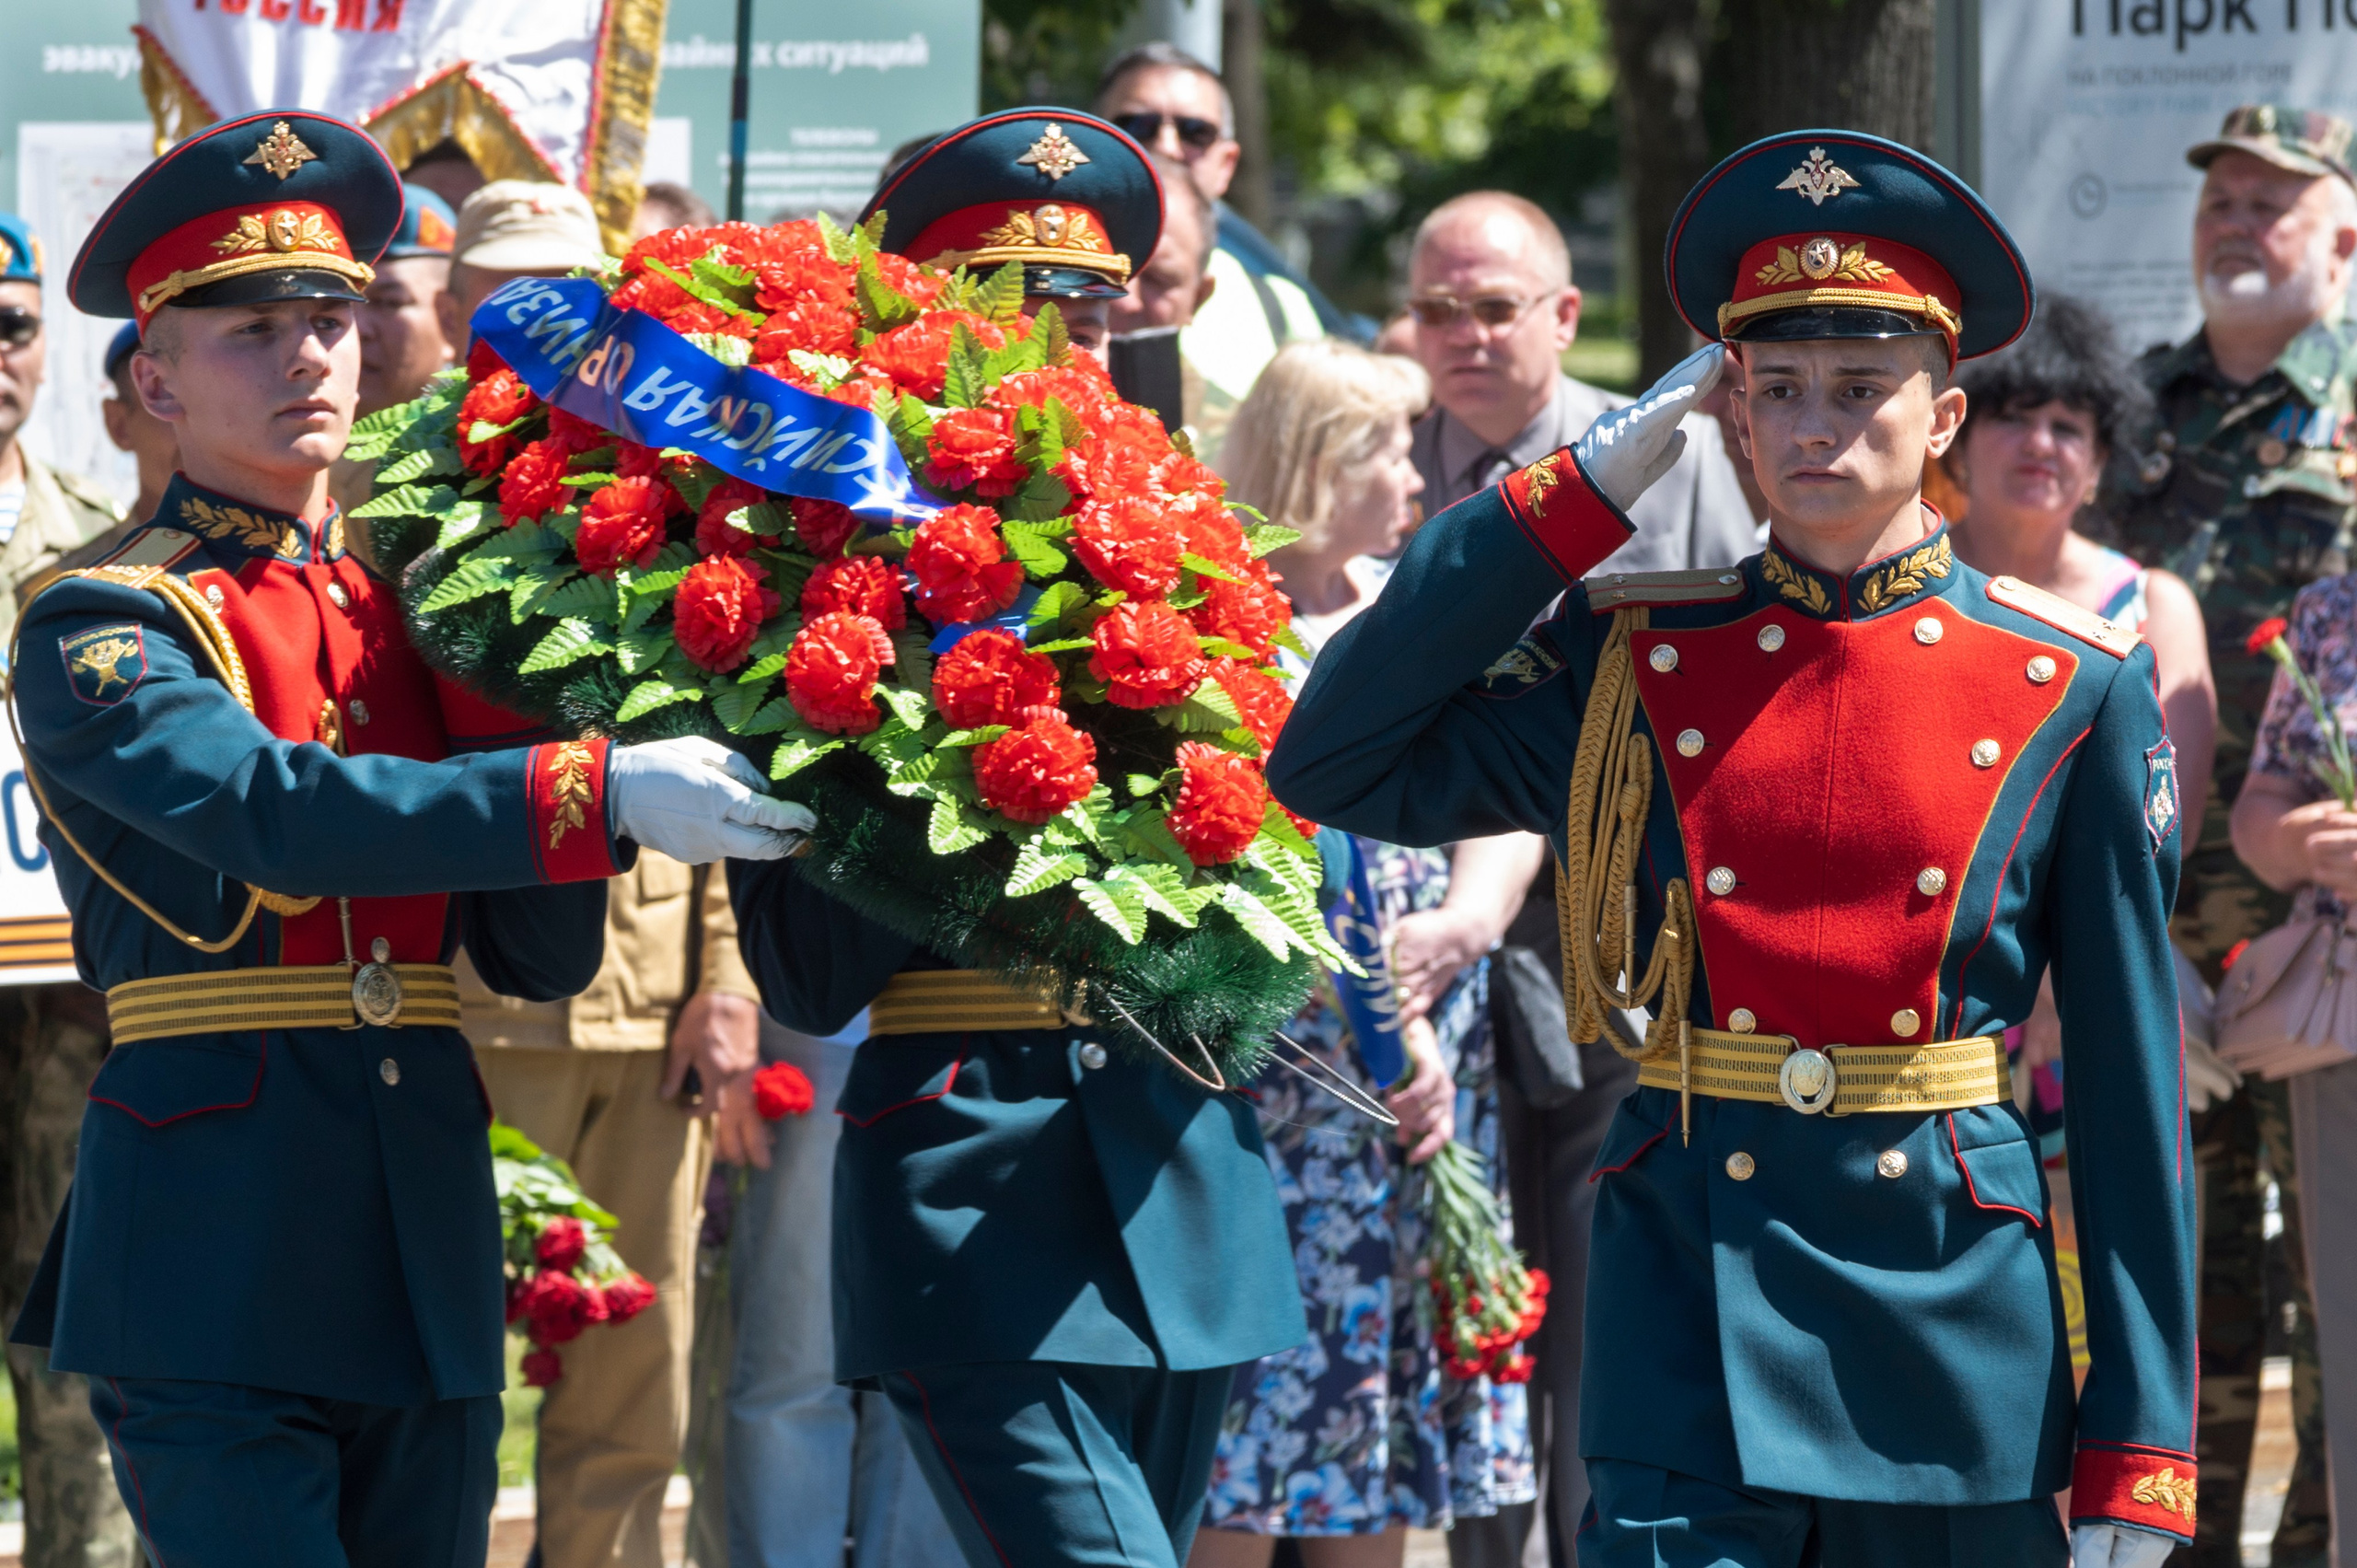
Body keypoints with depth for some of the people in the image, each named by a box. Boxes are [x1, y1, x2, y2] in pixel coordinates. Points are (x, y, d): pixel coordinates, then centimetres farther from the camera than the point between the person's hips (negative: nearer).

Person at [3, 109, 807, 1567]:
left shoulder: (412, 614, 15)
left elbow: (545, 959, 12)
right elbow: (279, 814, -22)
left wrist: (520, 684, -2)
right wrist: (595, 793, -28)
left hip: (426, 1271, 6)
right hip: (219, 1268, -6)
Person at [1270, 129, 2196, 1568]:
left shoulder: (2074, 690, 1)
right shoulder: (1634, 665, 5)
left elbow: (2133, 1074, 0)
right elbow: (1337, 765, -3)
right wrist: (1587, 487, -2)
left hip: (1955, 1323, 0)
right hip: (1695, 1284, 0)